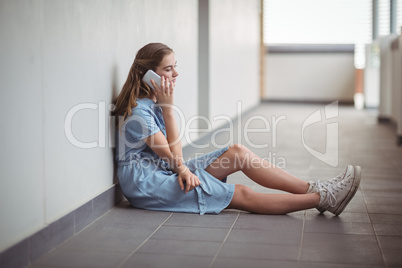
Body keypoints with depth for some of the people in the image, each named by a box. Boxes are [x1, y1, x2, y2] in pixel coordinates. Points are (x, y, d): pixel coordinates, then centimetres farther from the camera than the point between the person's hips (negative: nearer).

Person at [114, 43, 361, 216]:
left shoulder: (154, 102, 10)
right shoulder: (138, 112, -19)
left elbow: (174, 157, 7)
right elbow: (174, 155, -17)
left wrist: (183, 169, -16)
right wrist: (168, 107, -19)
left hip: (165, 171, 9)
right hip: (147, 184, -9)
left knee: (239, 152, -6)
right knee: (243, 195, -16)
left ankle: (313, 189, -9)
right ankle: (323, 198, -16)